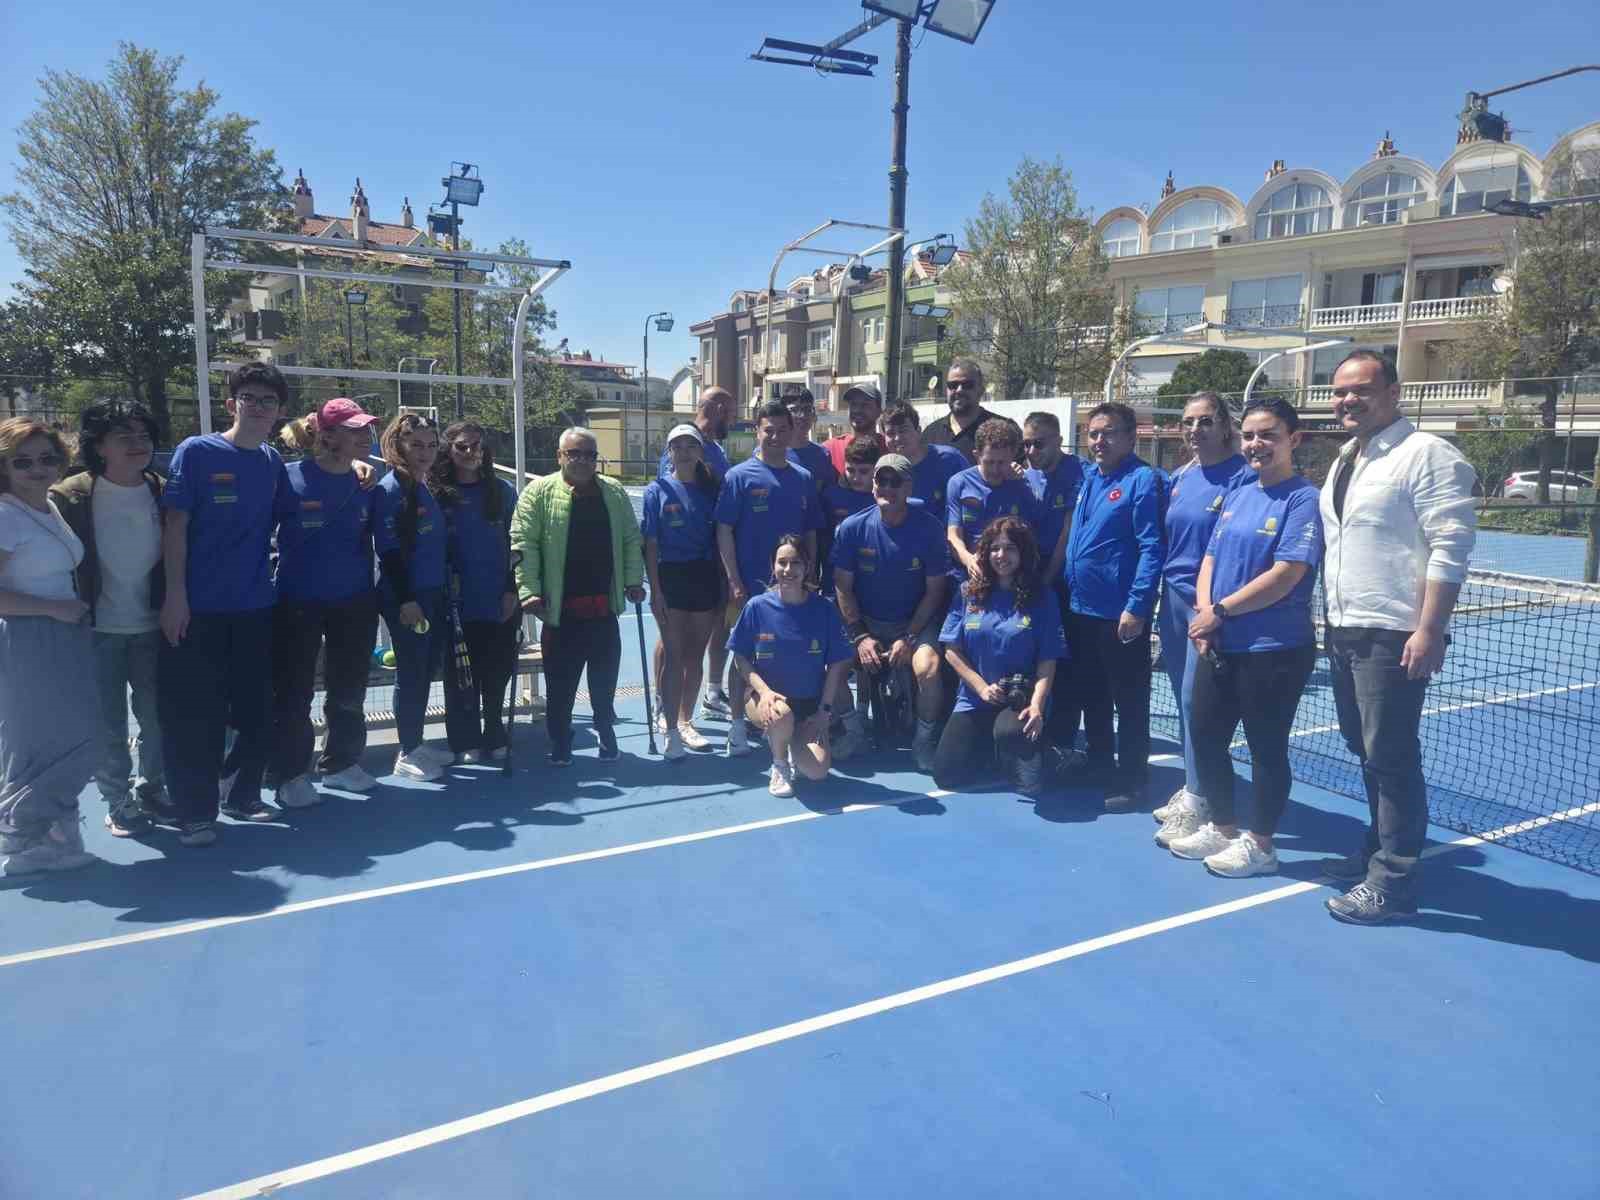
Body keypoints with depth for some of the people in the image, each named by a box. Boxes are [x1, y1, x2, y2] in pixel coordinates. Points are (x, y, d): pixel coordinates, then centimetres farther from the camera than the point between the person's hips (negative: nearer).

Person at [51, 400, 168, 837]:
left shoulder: (163, 492, -1)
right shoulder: (71, 497, -10)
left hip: (152, 626, 3)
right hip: (98, 630, -3)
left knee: (157, 717, 12)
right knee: (108, 724, 6)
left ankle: (151, 788, 32)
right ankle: (119, 801, 23)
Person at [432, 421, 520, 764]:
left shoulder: (502, 491, 5)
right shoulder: (435, 493, 0)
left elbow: (515, 544, 5)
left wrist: (512, 590, 0)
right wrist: (443, 580, -8)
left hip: (500, 603, 2)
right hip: (458, 605, -1)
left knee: (497, 675, 9)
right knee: (461, 678, 5)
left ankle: (494, 738, 23)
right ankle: (466, 742, 18)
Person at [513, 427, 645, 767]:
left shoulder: (615, 493, 8)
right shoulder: (539, 493, -4)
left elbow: (631, 540, 11)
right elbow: (523, 544, -9)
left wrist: (633, 580, 3)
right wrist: (529, 590, -16)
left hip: (604, 607, 3)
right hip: (560, 609, -3)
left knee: (605, 678, 12)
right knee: (560, 681, 5)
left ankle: (606, 733, 29)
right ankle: (560, 742, 21)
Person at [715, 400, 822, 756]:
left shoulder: (803, 479, 8)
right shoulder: (740, 476, -4)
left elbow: (810, 533, 13)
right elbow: (723, 531, -7)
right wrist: (734, 582, -12)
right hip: (752, 586, -4)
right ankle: (737, 724, 13)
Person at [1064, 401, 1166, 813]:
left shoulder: (1143, 480, -11)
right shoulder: (1086, 477, 11)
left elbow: (1151, 548, -17)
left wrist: (1136, 606, -22)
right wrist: (1066, 590, 13)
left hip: (1121, 614, -8)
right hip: (1080, 610, 8)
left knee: (1129, 703, 5)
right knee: (1091, 698, 17)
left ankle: (1130, 783, 16)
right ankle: (1099, 771, 31)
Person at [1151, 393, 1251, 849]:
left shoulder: (1242, 477, -9)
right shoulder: (1178, 478, 11)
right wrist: (1161, 595, 14)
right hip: (1173, 597, 7)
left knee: (1197, 700, -5)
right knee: (1183, 698, 11)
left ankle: (1196, 803, 5)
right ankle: (1192, 786, 24)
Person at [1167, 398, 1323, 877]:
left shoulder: (1303, 498, -11)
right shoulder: (1237, 496, 11)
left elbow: (1286, 575, -19)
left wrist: (1220, 610, -13)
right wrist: (1204, 613, -5)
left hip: (1274, 649, -7)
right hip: (1220, 645, 8)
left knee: (1266, 747, 6)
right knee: (1204, 735, 14)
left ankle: (1259, 844, 23)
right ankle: (1220, 827, 32)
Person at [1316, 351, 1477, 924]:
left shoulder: (1426, 454, -10)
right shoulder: (1346, 460, 16)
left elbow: (1451, 546, -16)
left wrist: (1429, 631, -21)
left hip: (1394, 636, -8)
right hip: (1345, 632, 8)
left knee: (1391, 757, -3)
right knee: (1366, 750, 17)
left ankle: (1394, 882, 7)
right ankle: (1379, 849, 32)